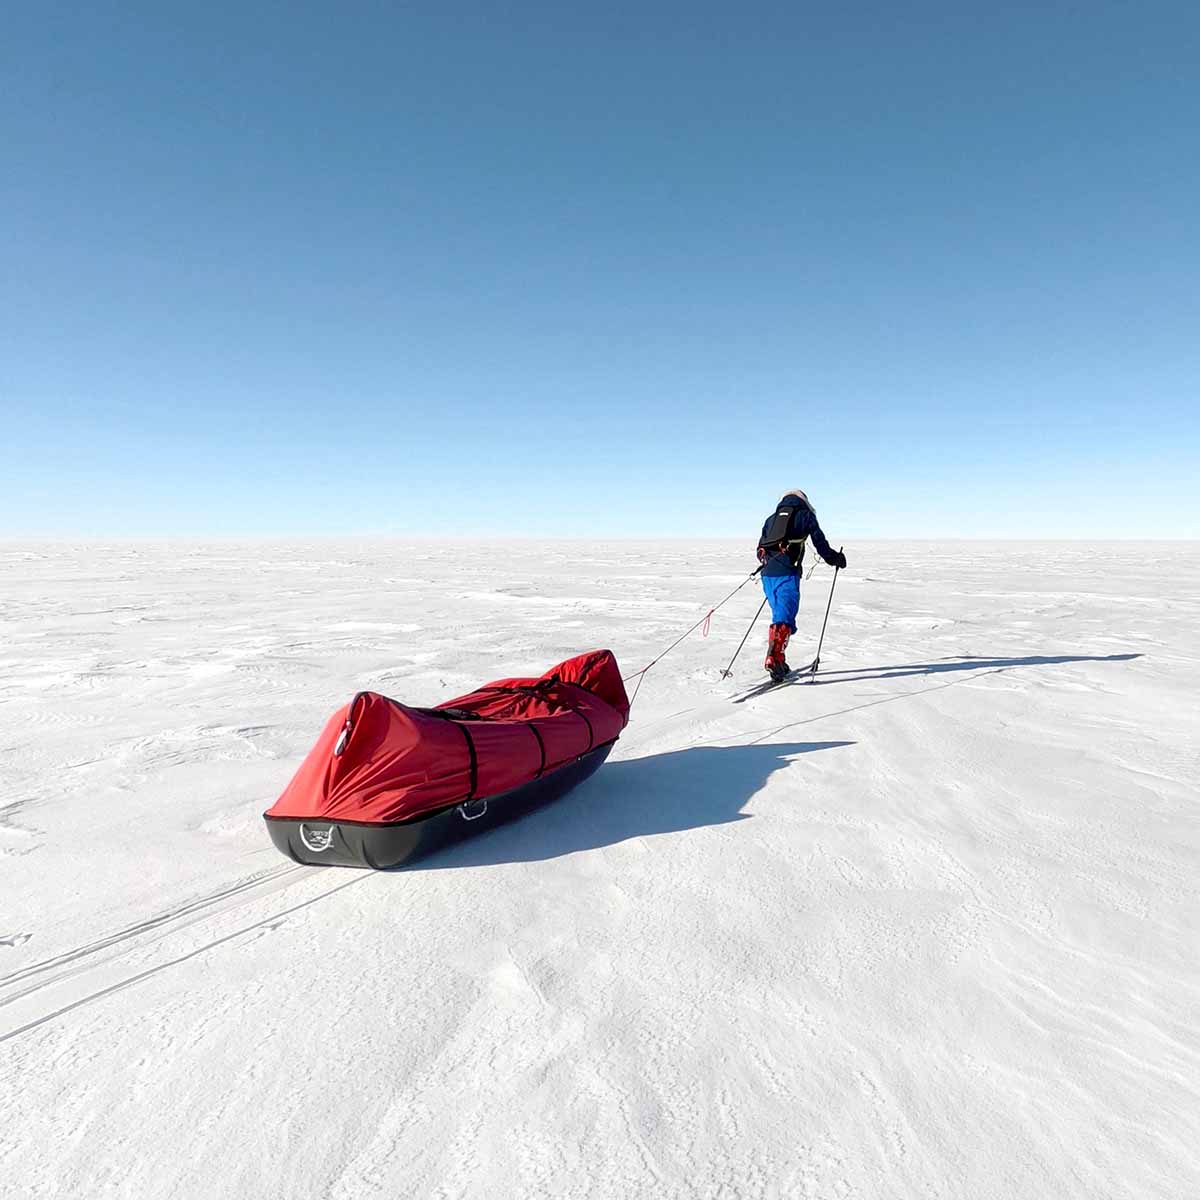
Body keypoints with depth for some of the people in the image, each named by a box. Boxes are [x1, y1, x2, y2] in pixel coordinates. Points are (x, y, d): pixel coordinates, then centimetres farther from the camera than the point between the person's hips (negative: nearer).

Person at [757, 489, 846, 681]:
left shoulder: (772, 518, 24)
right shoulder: (805, 515, 11)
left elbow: (760, 550, 23)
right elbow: (821, 545, 7)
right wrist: (837, 559, 23)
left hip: (767, 573, 6)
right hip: (787, 573, -5)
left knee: (779, 614, 16)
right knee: (784, 617, -9)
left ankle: (778, 660, 15)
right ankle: (773, 658, -25)